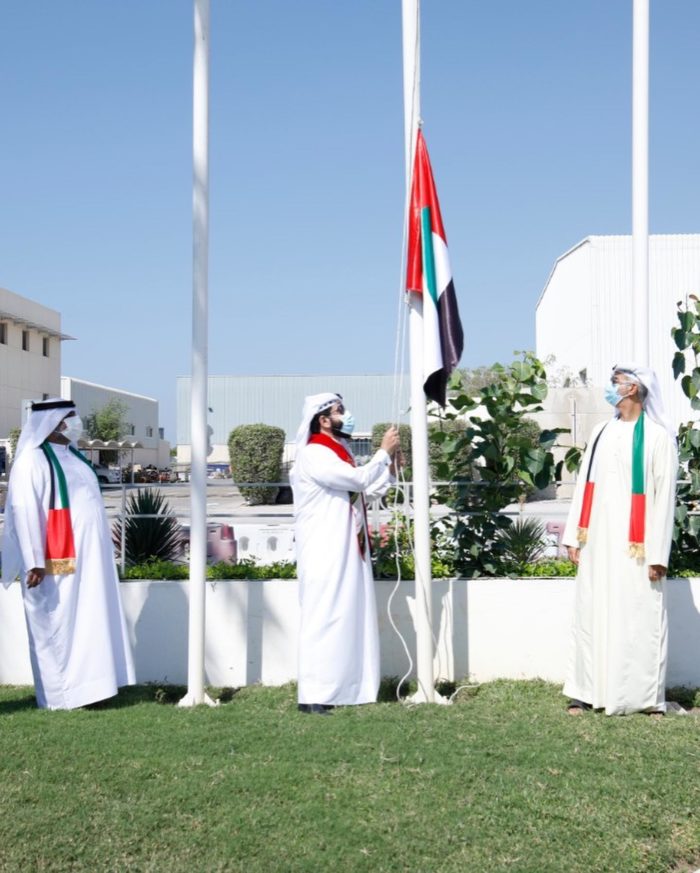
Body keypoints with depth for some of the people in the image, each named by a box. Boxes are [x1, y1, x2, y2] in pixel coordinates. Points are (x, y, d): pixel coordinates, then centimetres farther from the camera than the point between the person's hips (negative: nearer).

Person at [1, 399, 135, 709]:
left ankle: (84, 685, 20)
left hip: (87, 557, 8)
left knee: (88, 621, 11)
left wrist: (99, 550, 17)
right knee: (59, 625, 1)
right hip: (58, 562, -8)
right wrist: (34, 562, -23)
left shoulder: (72, 455, 14)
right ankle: (59, 695, 11)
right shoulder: (33, 459, -12)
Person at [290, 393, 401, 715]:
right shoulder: (313, 455, -13)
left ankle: (346, 688, 16)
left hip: (347, 551, 9)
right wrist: (384, 452, -9)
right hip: (324, 553, -9)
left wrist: (391, 468, 6)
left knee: (350, 616, 9)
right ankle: (314, 695, -5)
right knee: (324, 617, -9)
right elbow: (359, 480, -21)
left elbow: (367, 491, 18)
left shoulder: (339, 452, 17)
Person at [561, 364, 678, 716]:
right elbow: (584, 485, 12)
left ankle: (643, 696, 11)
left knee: (638, 618, 0)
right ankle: (586, 691, 13)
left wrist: (657, 554, -12)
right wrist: (574, 536, 7)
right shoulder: (601, 433, 12)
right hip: (597, 543, 5)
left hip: (634, 548, -5)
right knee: (590, 613, 6)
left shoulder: (657, 438, -4)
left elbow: (664, 497, -8)